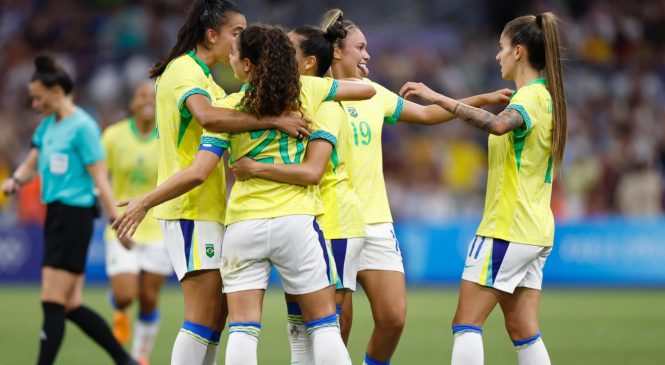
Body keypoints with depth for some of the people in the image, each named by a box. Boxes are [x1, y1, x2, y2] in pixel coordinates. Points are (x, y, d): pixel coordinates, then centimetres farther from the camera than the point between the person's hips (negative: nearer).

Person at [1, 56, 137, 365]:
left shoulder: (82, 126, -11)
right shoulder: (48, 125, 15)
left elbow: (100, 178, -13)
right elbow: (32, 163, 22)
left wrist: (117, 221, -15)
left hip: (74, 215, -9)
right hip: (56, 214, 9)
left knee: (53, 302, -8)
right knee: (71, 306, 9)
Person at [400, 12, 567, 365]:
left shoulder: (530, 97, -14)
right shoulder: (546, 97, 15)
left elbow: (498, 124, -37)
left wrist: (441, 99, -38)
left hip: (507, 228, -10)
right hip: (534, 230, 10)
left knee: (466, 323, -7)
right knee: (522, 330, 9)